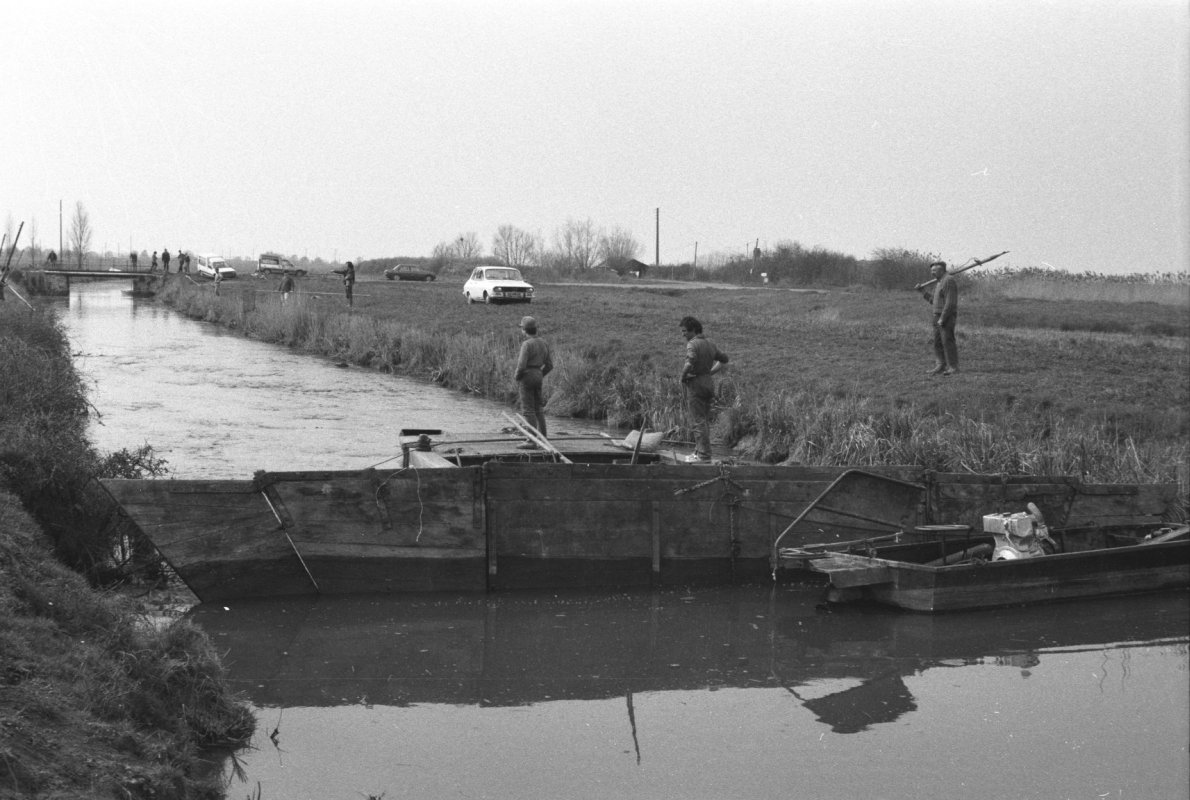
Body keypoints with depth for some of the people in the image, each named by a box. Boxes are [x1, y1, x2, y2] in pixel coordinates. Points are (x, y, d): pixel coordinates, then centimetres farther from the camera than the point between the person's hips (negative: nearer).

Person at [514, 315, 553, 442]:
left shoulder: (527, 344, -17)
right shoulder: (543, 343, 7)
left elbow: (521, 365, -22)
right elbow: (549, 365, 11)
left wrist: (517, 379, -5)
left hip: (527, 378, -8)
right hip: (538, 377, 8)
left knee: (528, 410, -4)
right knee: (538, 409, 14)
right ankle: (543, 438, 14)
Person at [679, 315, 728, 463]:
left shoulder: (692, 344, -15)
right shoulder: (710, 344, 12)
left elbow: (690, 363, -31)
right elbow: (724, 358, 23)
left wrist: (683, 376, -15)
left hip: (696, 384, -8)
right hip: (709, 383, 8)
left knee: (698, 420, -5)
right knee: (705, 419, 14)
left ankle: (703, 455, -6)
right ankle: (699, 450, 20)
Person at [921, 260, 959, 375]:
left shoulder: (948, 281, -14)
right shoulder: (939, 282, 18)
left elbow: (950, 302, -20)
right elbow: (933, 301, 23)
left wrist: (943, 318, -22)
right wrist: (923, 291, 16)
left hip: (947, 317, -10)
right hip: (938, 317, 10)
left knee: (948, 341, -8)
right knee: (938, 343, 7)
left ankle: (953, 368, -5)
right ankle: (940, 367, 8)